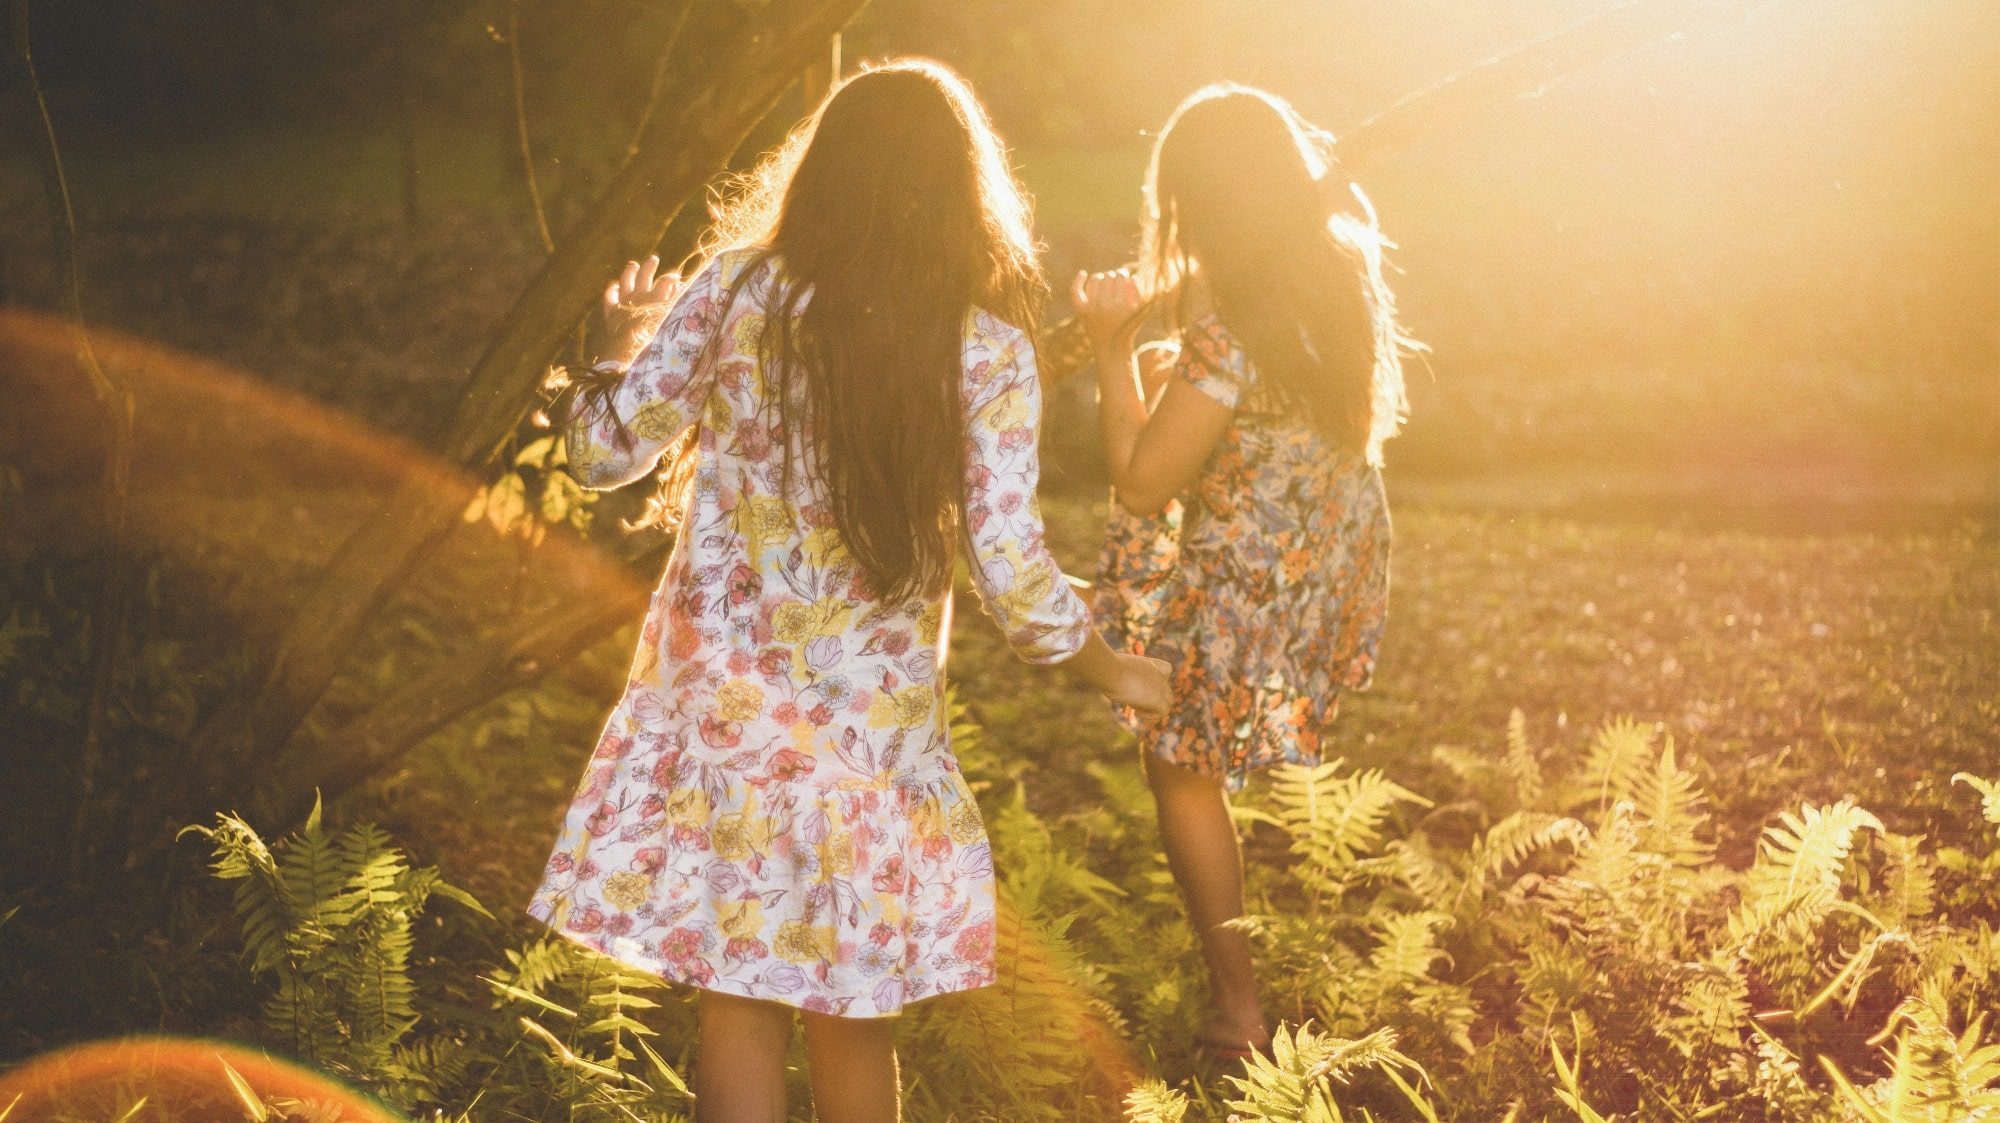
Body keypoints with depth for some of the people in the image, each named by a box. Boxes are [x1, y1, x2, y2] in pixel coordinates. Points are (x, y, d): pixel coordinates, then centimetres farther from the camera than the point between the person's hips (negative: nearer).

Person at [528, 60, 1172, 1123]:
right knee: (849, 1008, 15)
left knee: (739, 996, 10)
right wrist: (1110, 668, 8)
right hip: (870, 713, 0)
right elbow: (1008, 564, -9)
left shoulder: (736, 289, -5)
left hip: (723, 691, 0)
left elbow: (602, 454, 0)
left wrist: (625, 338, 20)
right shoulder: (987, 348, -6)